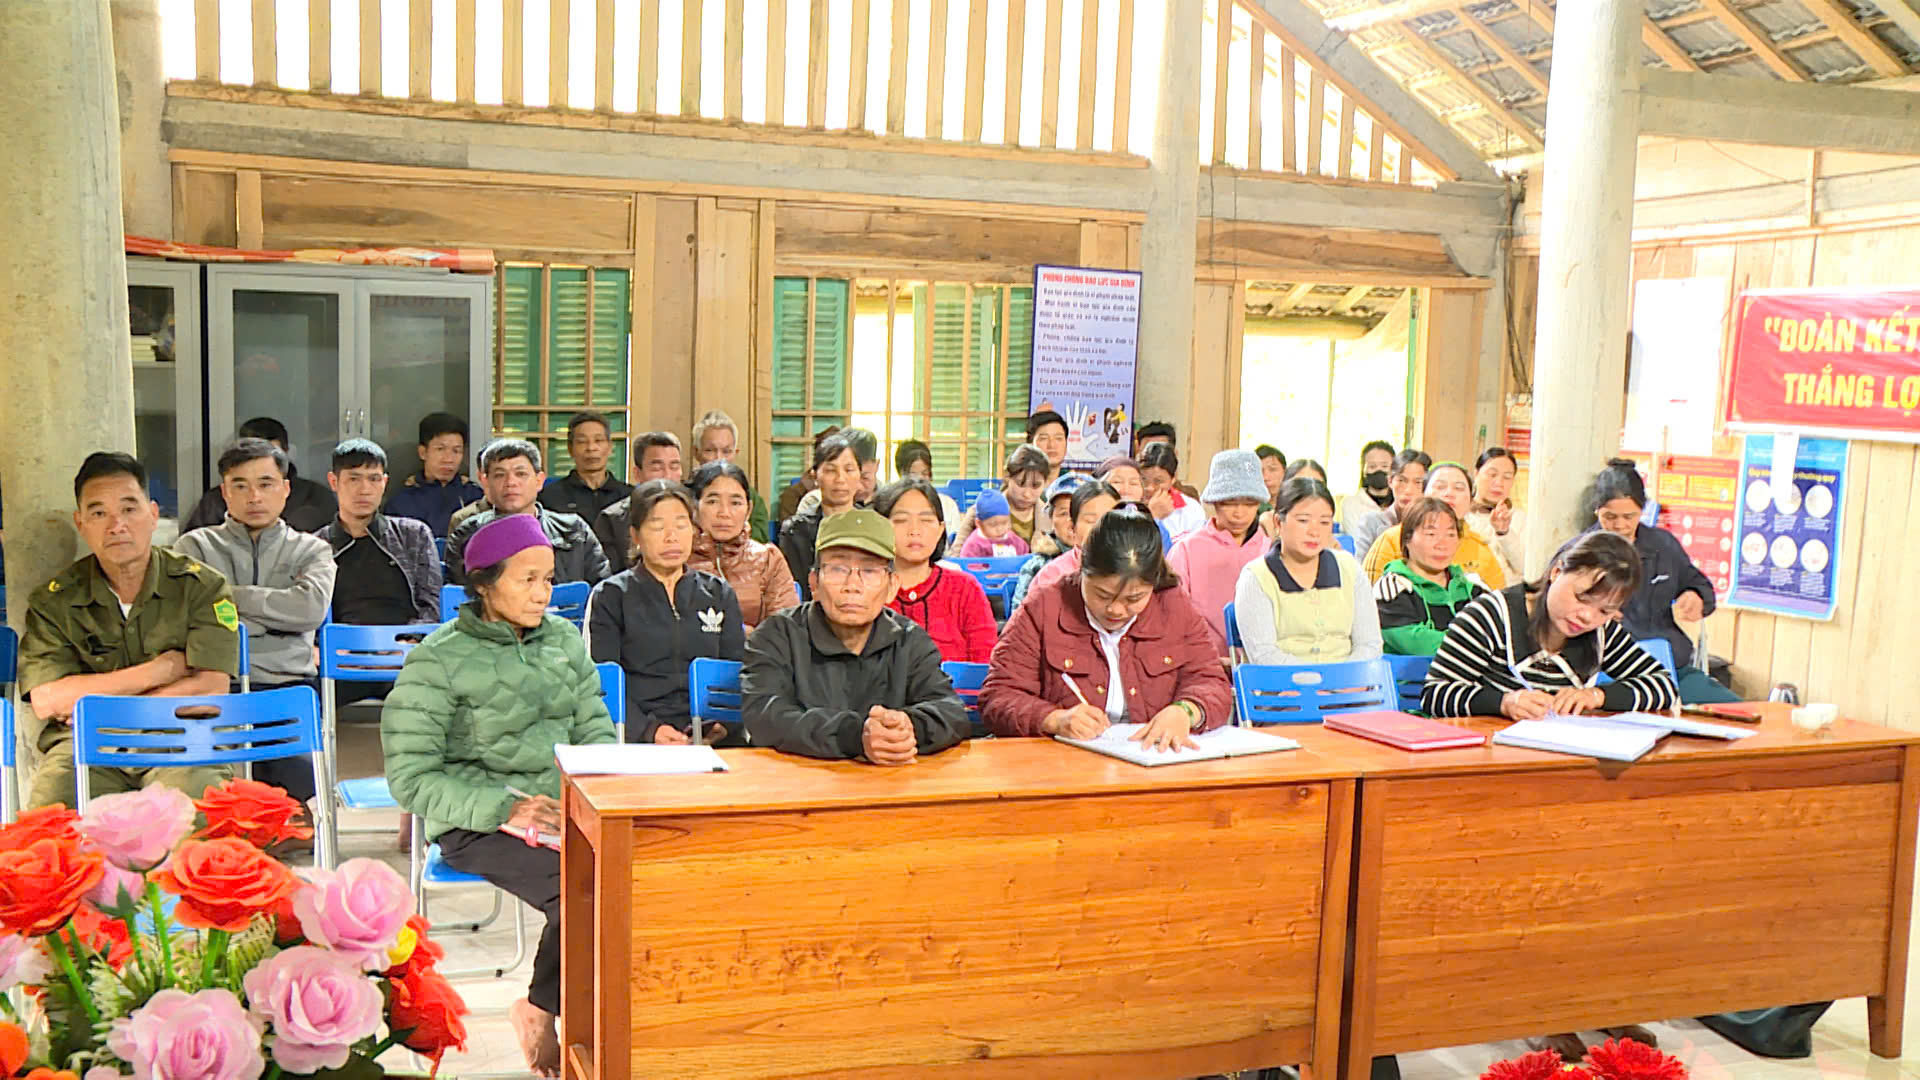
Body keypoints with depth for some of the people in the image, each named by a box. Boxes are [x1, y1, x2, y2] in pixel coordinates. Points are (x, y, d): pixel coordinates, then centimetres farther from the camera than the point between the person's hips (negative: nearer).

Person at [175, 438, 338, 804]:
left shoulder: (311, 550, 20)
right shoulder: (196, 547, 18)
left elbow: (311, 608, -3)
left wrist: (230, 595, 2)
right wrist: (280, 616, 0)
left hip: (289, 683, 1)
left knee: (298, 779, -27)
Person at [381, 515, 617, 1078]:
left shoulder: (563, 639, 12)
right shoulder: (439, 660, -5)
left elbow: (596, 731, 15)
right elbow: (412, 778, -8)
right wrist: (505, 809, -18)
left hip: (563, 810, 6)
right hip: (477, 827, -5)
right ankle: (542, 1009, -1)